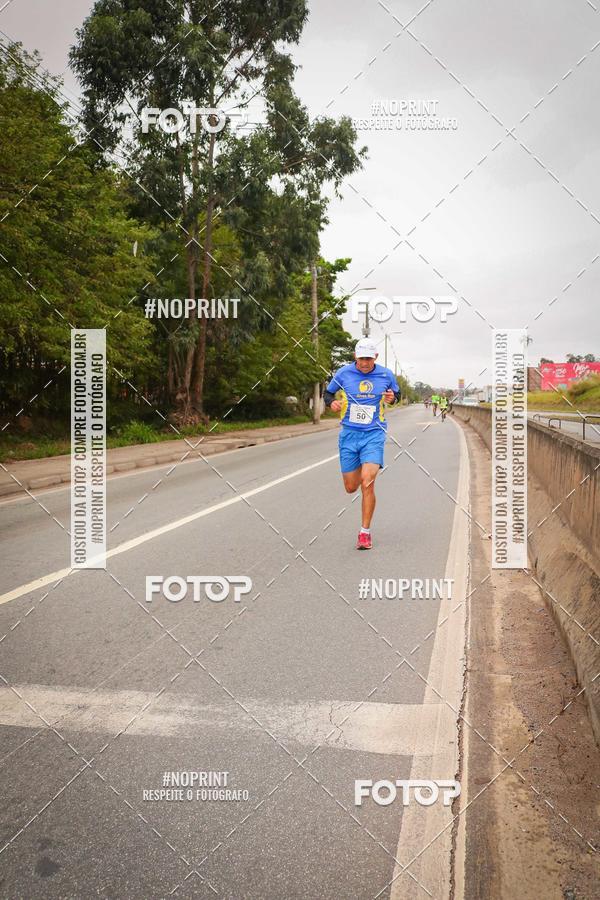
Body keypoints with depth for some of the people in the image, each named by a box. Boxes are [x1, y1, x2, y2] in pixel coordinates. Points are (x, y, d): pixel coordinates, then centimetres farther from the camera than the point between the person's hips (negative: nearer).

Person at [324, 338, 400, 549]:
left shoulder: (386, 375, 1)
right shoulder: (343, 373, 0)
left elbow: (396, 394, 18)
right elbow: (328, 393, 13)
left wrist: (392, 398, -7)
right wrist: (332, 403, -10)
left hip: (374, 434, -2)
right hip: (349, 434, 2)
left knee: (367, 483, -18)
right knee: (351, 488, 6)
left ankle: (365, 532, -4)